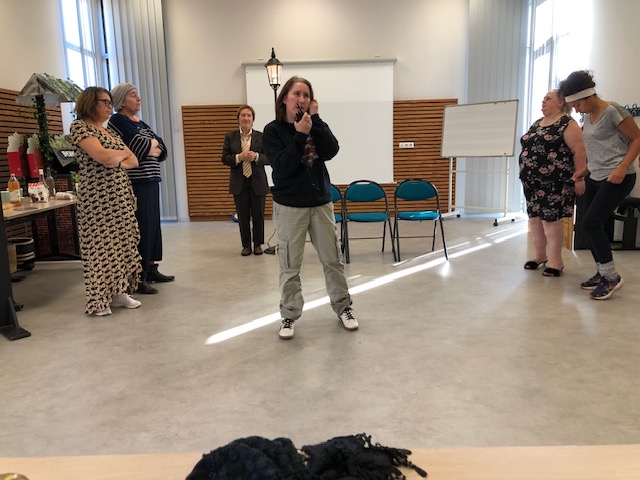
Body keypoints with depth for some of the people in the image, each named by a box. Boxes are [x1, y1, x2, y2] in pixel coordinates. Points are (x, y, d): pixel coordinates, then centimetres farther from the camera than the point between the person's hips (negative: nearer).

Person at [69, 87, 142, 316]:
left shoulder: (110, 131, 18)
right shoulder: (79, 126, -5)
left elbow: (133, 160, 13)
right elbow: (102, 155, -19)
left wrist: (117, 162, -8)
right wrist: (123, 153, 0)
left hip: (121, 195, 7)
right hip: (97, 197, -7)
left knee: (122, 243, 7)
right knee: (100, 245, -4)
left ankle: (119, 291, 16)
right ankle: (98, 300, 5)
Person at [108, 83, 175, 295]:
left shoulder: (140, 123, 20)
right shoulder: (118, 121, -5)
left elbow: (161, 149, 11)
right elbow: (140, 147, -16)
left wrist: (150, 147, -8)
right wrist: (152, 143, 2)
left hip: (150, 182, 8)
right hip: (135, 184, -8)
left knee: (153, 225, 11)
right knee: (141, 229, -8)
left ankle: (150, 269, 22)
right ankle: (137, 278, -2)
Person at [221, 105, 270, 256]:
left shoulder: (261, 136, 0)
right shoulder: (230, 136, 4)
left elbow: (269, 158, -2)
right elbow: (224, 158, 0)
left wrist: (256, 156, -21)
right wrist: (238, 157, -17)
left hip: (257, 182, -1)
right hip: (239, 183, 1)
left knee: (258, 214, 5)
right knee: (243, 216, 6)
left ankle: (258, 244, 19)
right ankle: (246, 245, 17)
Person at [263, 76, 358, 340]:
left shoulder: (315, 124, 5)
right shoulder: (273, 130, -5)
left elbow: (331, 151, -12)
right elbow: (281, 168, -17)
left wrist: (315, 120, -13)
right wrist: (300, 136, -21)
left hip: (321, 202, 3)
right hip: (289, 206, -3)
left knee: (333, 259, 10)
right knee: (290, 265, 2)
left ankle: (343, 307, 25)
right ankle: (289, 315, 17)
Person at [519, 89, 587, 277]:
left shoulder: (567, 123, -7)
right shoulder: (537, 123, 17)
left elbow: (579, 152, -13)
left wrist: (579, 178, -17)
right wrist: (525, 174, 20)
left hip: (553, 182, -8)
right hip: (532, 181, 8)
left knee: (550, 219, -5)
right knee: (534, 218, 10)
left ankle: (556, 261, 5)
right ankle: (540, 255, 24)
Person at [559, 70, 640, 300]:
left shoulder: (612, 110, -13)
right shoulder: (588, 116, 11)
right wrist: (586, 169, 7)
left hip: (616, 178, -8)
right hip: (595, 178, 8)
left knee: (590, 223, -14)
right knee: (591, 226, 7)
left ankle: (612, 276, -1)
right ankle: (602, 273, 19)